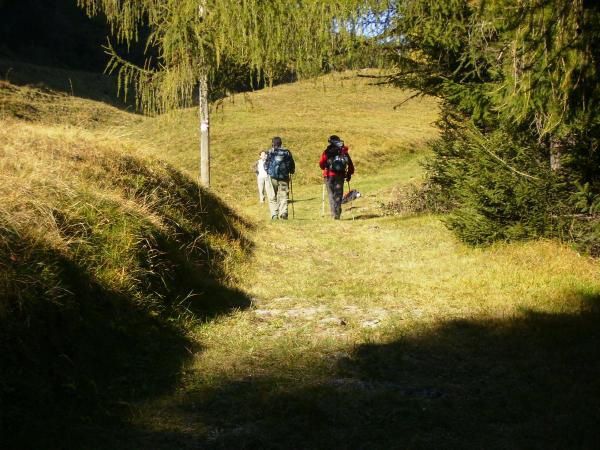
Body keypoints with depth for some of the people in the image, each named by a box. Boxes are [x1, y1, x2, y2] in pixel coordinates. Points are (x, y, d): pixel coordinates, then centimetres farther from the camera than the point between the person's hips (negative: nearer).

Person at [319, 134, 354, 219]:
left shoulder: (327, 152, -4)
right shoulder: (344, 151, 4)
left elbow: (321, 164, -1)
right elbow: (350, 164, 5)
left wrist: (325, 168, 19)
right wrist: (349, 174, 16)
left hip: (329, 175, -2)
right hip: (340, 176, 2)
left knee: (331, 195, 4)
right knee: (338, 195, 8)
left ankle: (334, 214, -4)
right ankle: (338, 214, 2)